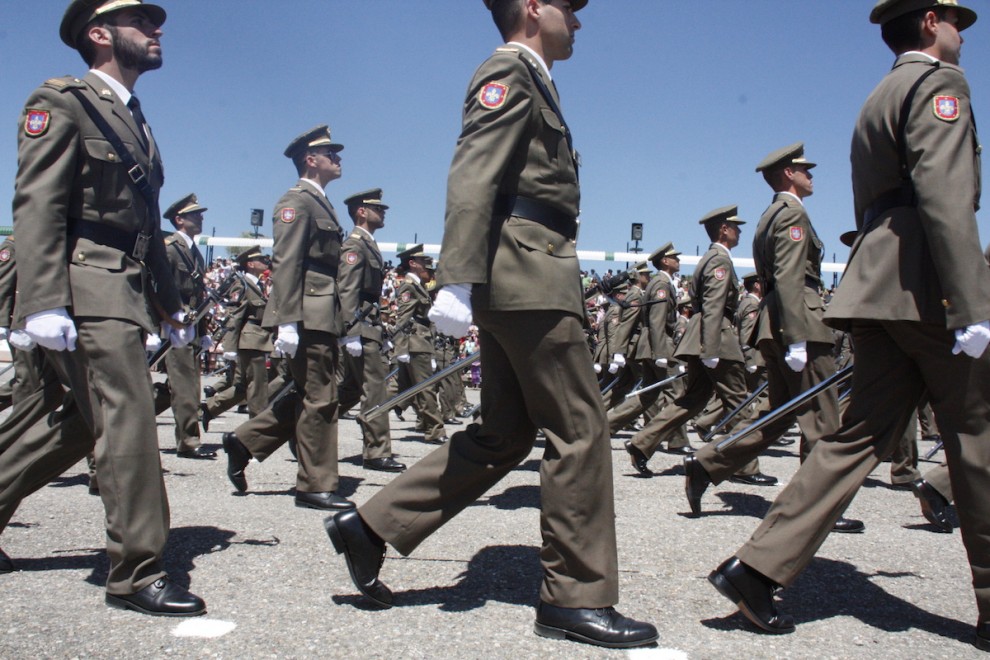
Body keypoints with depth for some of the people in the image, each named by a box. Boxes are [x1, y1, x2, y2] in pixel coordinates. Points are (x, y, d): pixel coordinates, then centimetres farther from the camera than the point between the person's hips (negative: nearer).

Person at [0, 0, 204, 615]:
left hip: (126, 292, 9)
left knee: (86, 420, 13)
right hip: (88, 289, -9)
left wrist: (172, 306, 21)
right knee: (128, 421, -10)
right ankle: (137, 572, -3)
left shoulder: (136, 121, 22)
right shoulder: (62, 101, -3)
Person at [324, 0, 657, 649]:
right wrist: (458, 280, -26)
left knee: (504, 435, 11)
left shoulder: (530, 82, 26)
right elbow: (472, 177, -17)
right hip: (528, 278, -10)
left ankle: (372, 526, 14)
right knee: (580, 430, -5)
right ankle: (577, 596, 5)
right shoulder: (508, 72, -4)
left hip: (519, 282, 10)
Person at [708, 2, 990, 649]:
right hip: (929, 286, -8)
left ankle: (758, 567, 0)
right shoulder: (938, 81, -4)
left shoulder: (879, 101, 25)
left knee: (863, 435, 5)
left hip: (881, 290, 8)